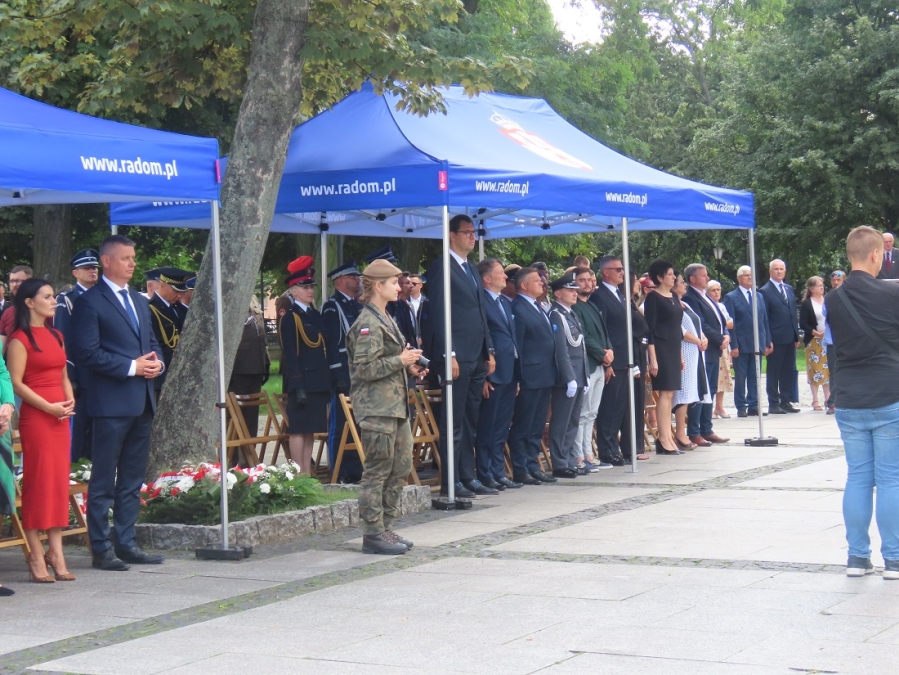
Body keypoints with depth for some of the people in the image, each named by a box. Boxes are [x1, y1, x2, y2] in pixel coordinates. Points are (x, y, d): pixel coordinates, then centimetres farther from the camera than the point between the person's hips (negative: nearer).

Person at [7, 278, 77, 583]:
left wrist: (70, 400, 0)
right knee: (38, 481, -4)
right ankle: (37, 556, 1)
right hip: (35, 416, -7)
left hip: (60, 416, 7)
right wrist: (48, 407, -17)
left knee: (59, 481, 5)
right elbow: (16, 383, -11)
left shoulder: (56, 336, 16)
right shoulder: (20, 339, -6)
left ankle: (56, 553, 9)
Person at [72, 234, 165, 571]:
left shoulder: (140, 301, 18)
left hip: (142, 401, 8)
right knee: (104, 480, -2)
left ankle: (127, 543, 18)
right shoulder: (90, 302, -7)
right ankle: (101, 550, 3)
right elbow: (87, 353, -14)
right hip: (111, 403, -8)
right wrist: (132, 366, -16)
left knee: (133, 479, 11)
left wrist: (156, 361, 1)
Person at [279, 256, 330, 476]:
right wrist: (298, 387, -18)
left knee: (311, 429, 10)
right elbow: (290, 356, -12)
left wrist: (328, 383, 14)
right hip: (302, 382, -8)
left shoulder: (315, 316, 16)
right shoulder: (289, 319, -7)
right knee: (298, 429, -4)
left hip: (318, 382, 8)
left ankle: (308, 473, 14)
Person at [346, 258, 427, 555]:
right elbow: (365, 369, -21)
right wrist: (401, 360, -15)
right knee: (378, 470, -5)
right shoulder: (368, 323, -14)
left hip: (395, 405, 10)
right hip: (376, 409, -10)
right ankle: (373, 534, 1)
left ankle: (385, 527, 19)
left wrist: (409, 367, 12)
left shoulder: (385, 319, 17)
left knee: (400, 468, 11)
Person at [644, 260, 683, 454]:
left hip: (674, 349, 8)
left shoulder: (673, 298, 15)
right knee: (665, 392, -9)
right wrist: (653, 358, -16)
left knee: (670, 393, 7)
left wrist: (680, 355, 18)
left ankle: (668, 437, 9)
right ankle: (663, 439, -6)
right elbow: (650, 329, -12)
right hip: (661, 348, -8)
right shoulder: (653, 298, -8)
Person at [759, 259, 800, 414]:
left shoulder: (789, 289, 15)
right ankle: (773, 404, 5)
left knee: (788, 371, 9)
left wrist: (797, 335, 12)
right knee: (774, 372, 0)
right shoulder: (765, 291, -6)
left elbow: (793, 313, 17)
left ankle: (785, 401, 16)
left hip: (790, 338, 6)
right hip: (776, 339, -6)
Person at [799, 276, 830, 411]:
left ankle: (828, 399, 10)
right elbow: (803, 324, -6)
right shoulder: (806, 304, -3)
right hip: (814, 340, -3)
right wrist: (816, 333, -16)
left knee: (828, 369, 4)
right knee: (815, 370, -3)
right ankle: (815, 401, 3)